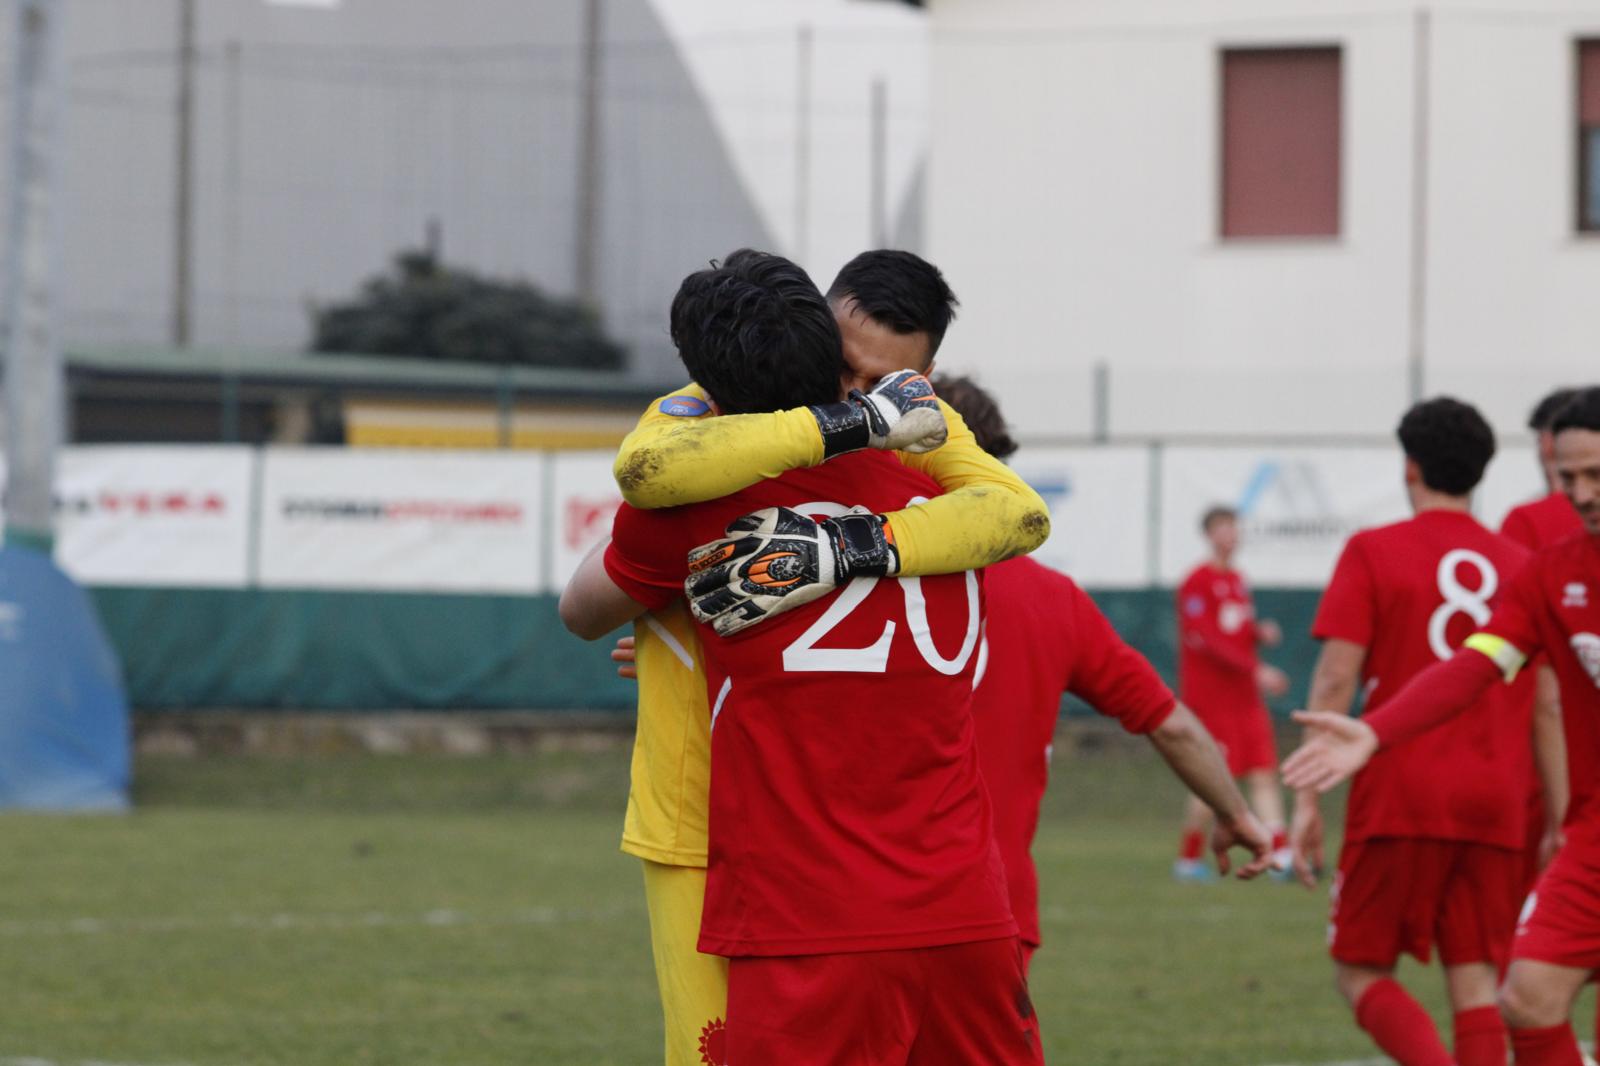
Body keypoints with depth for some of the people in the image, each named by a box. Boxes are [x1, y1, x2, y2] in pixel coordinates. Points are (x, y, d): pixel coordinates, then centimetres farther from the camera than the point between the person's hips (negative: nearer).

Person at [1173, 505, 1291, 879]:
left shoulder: (1237, 580, 15)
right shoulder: (1197, 582, -10)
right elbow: (1204, 640, -17)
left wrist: (1261, 632, 0)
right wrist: (1256, 670, -21)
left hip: (1244, 695, 7)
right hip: (1209, 697, -7)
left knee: (1263, 774, -1)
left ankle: (1281, 856, -5)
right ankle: (1188, 858, 7)